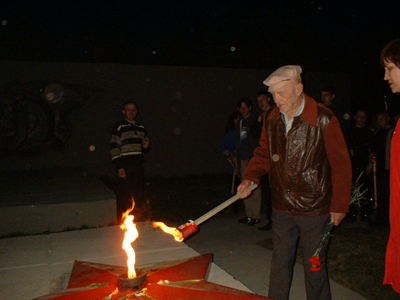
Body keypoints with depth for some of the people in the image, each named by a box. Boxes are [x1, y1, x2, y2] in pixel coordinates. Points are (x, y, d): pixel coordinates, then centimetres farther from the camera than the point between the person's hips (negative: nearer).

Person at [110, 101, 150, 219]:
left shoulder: (141, 128, 17)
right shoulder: (119, 127, -2)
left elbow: (145, 142, 30)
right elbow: (114, 148, -8)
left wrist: (146, 145, 4)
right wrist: (119, 167, -15)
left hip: (138, 165, 6)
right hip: (125, 165, -6)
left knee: (138, 192, 10)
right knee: (125, 193, -7)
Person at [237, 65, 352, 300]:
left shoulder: (324, 119, -13)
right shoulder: (272, 122, 2)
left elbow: (341, 164, -7)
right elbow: (263, 154, 14)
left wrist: (340, 205, -6)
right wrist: (251, 177, -4)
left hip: (315, 210, -4)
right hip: (282, 209, 4)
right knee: (280, 264, 16)